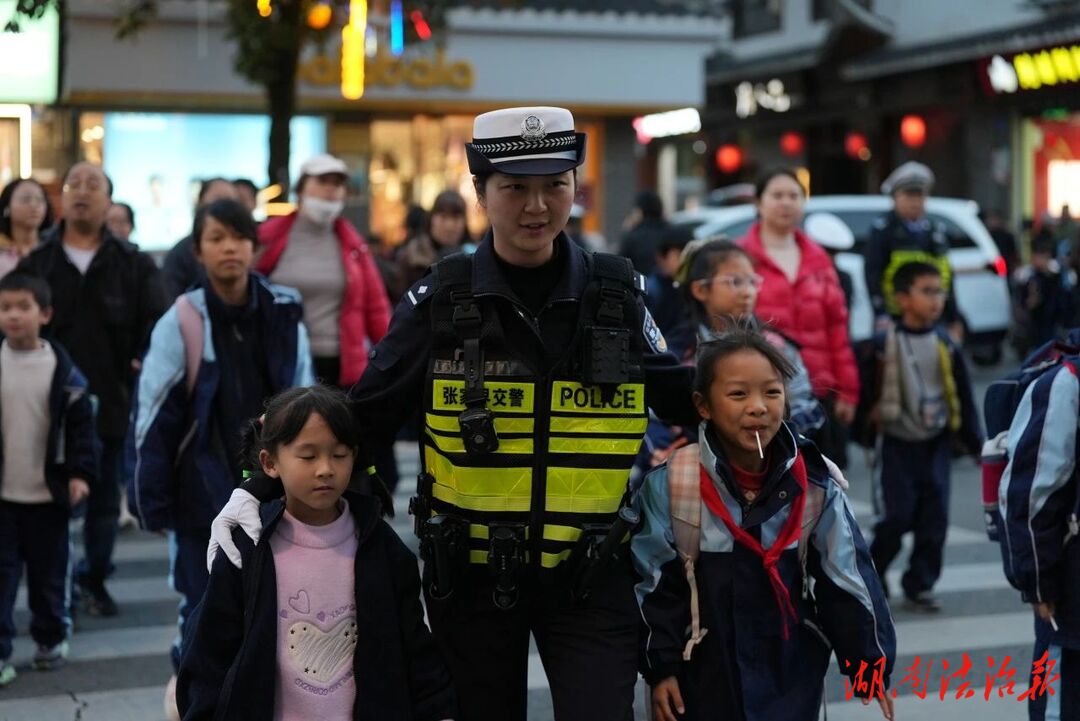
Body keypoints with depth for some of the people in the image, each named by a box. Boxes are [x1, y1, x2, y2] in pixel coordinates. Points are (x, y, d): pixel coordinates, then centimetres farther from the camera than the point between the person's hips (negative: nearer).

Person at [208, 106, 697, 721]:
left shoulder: (617, 292, -2)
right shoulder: (441, 300, -5)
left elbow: (684, 399, 9)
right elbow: (366, 413, -2)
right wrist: (259, 489, -10)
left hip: (590, 576, 0)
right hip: (472, 576, 0)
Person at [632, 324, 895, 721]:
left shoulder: (814, 485, -5)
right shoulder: (669, 483, -11)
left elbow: (846, 578, 0)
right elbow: (653, 584, -6)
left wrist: (870, 666, 1)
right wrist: (660, 666, -6)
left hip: (792, 673, 2)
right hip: (704, 673, -1)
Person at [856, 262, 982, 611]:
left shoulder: (946, 345, 2)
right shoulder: (884, 344, -9)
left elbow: (963, 398, 7)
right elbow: (867, 392, -4)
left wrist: (976, 444, 6)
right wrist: (865, 433, -7)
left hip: (936, 444, 4)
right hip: (895, 443, -3)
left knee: (934, 519, 3)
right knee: (895, 518, -5)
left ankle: (920, 585, 15)